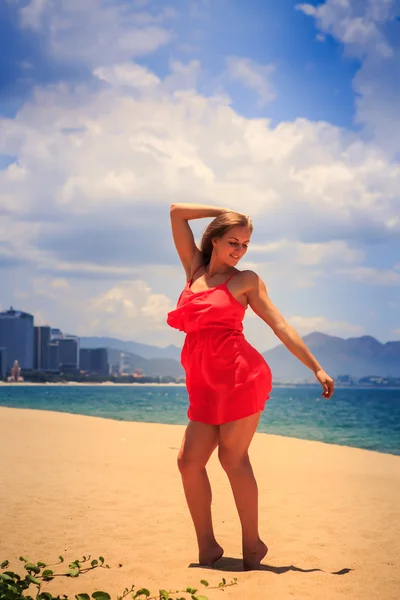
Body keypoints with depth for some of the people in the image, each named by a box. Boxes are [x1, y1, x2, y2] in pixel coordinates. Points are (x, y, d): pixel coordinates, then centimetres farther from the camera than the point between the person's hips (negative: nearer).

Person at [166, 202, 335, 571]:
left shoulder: (246, 280, 6)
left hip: (241, 375, -5)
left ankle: (252, 545, 8)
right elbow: (177, 212, 16)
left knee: (233, 458, -5)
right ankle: (207, 548, 9)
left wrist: (317, 368, -1)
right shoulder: (195, 269, 15)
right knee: (189, 460, -1)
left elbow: (279, 325, 3)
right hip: (206, 384, 5)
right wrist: (226, 212, 18)